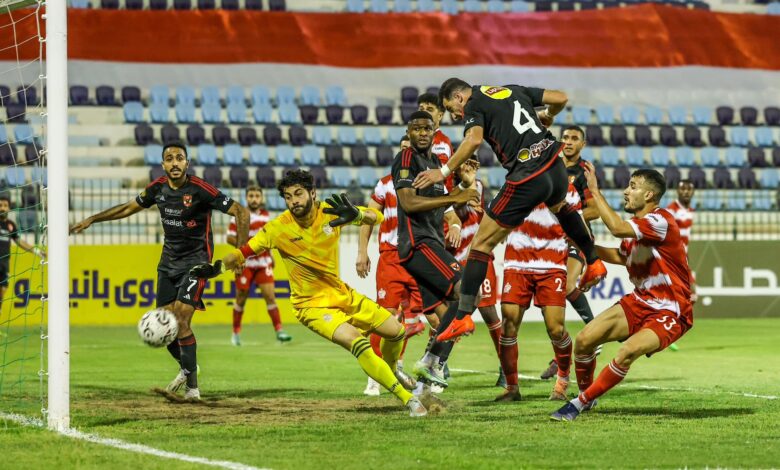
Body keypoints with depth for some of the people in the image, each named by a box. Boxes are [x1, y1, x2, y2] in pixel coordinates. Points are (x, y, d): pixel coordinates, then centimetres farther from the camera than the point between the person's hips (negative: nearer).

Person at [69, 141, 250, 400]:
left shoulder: (200, 189, -18)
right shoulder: (158, 188, -1)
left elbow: (240, 212, -16)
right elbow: (129, 207, 17)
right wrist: (92, 219, 16)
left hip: (195, 260, -6)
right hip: (169, 260, 6)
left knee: (180, 320, -17)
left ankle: (192, 385, -7)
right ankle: (187, 368, 31)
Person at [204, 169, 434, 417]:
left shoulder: (330, 212, -9)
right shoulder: (278, 228, -18)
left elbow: (376, 217, -9)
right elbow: (243, 253, -15)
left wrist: (356, 214, -32)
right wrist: (218, 267, -36)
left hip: (343, 294, 5)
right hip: (312, 304, -5)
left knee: (396, 331, 10)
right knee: (356, 341, -29)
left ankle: (392, 369, 47)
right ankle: (408, 399, -21)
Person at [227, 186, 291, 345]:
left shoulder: (266, 215, 9)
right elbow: (230, 238, -11)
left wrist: (269, 254, 18)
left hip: (263, 262, 4)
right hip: (245, 263, -4)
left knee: (270, 295, -6)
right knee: (241, 298, 5)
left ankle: (279, 331, -7)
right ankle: (236, 333, 20)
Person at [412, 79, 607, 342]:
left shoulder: (473, 105, 0)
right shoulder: (513, 91, 19)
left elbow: (474, 140, -20)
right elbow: (560, 98, 20)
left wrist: (444, 171, -17)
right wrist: (547, 118, 41)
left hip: (526, 180, -7)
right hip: (556, 170, 7)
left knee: (481, 244, 1)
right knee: (562, 209, 43)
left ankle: (463, 316, -3)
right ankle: (594, 263, 51)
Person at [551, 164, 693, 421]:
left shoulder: (661, 221, -21)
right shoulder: (634, 226, 7)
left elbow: (616, 228, -36)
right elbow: (621, 256, 28)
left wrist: (595, 191, -29)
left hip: (669, 313, -8)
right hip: (639, 302, 8)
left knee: (628, 351, -31)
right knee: (584, 339, -5)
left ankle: (580, 403, -15)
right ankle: (585, 395, 19)